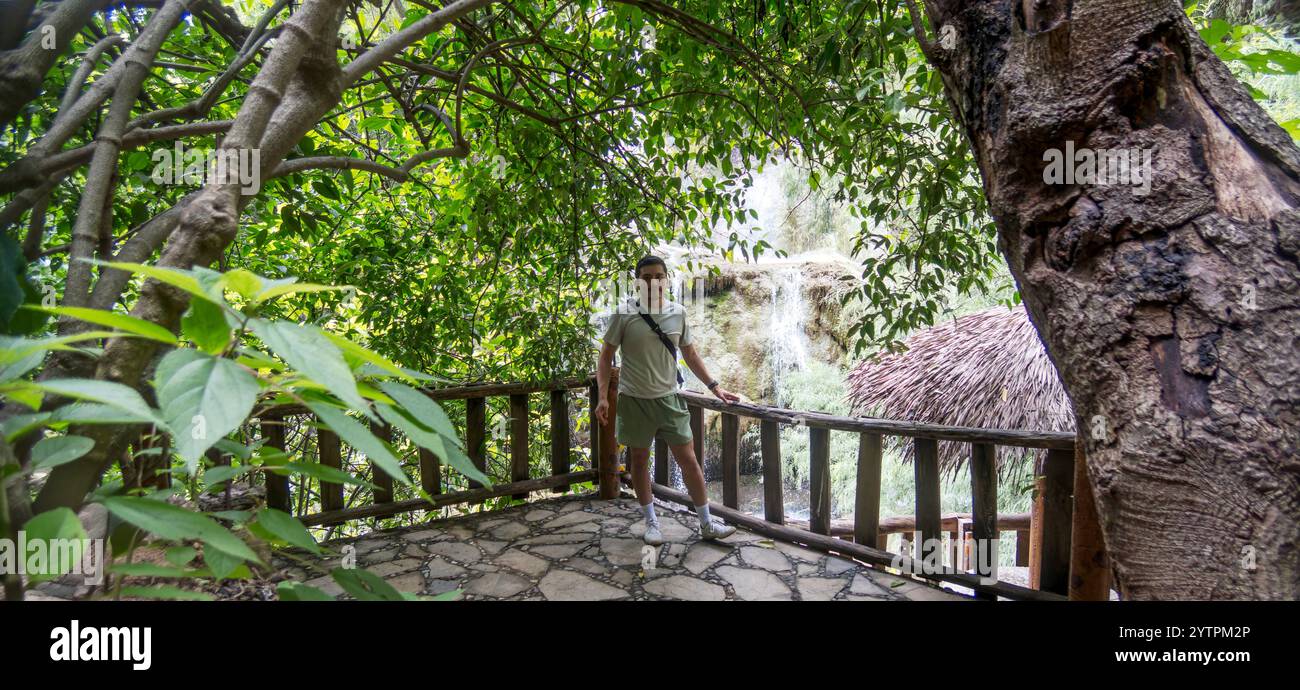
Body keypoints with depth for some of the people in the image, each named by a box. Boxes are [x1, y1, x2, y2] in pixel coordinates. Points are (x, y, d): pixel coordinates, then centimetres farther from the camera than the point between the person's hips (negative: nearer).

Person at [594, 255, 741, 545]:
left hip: (669, 398, 2)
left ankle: (707, 524, 17)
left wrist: (714, 386, 10)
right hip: (634, 400, -2)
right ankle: (651, 522, 28)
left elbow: (690, 353, 12)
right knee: (640, 460, 10)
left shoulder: (678, 313, 2)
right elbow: (607, 355, -3)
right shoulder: (624, 313, -8)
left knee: (689, 459, 4)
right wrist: (603, 395, -12)